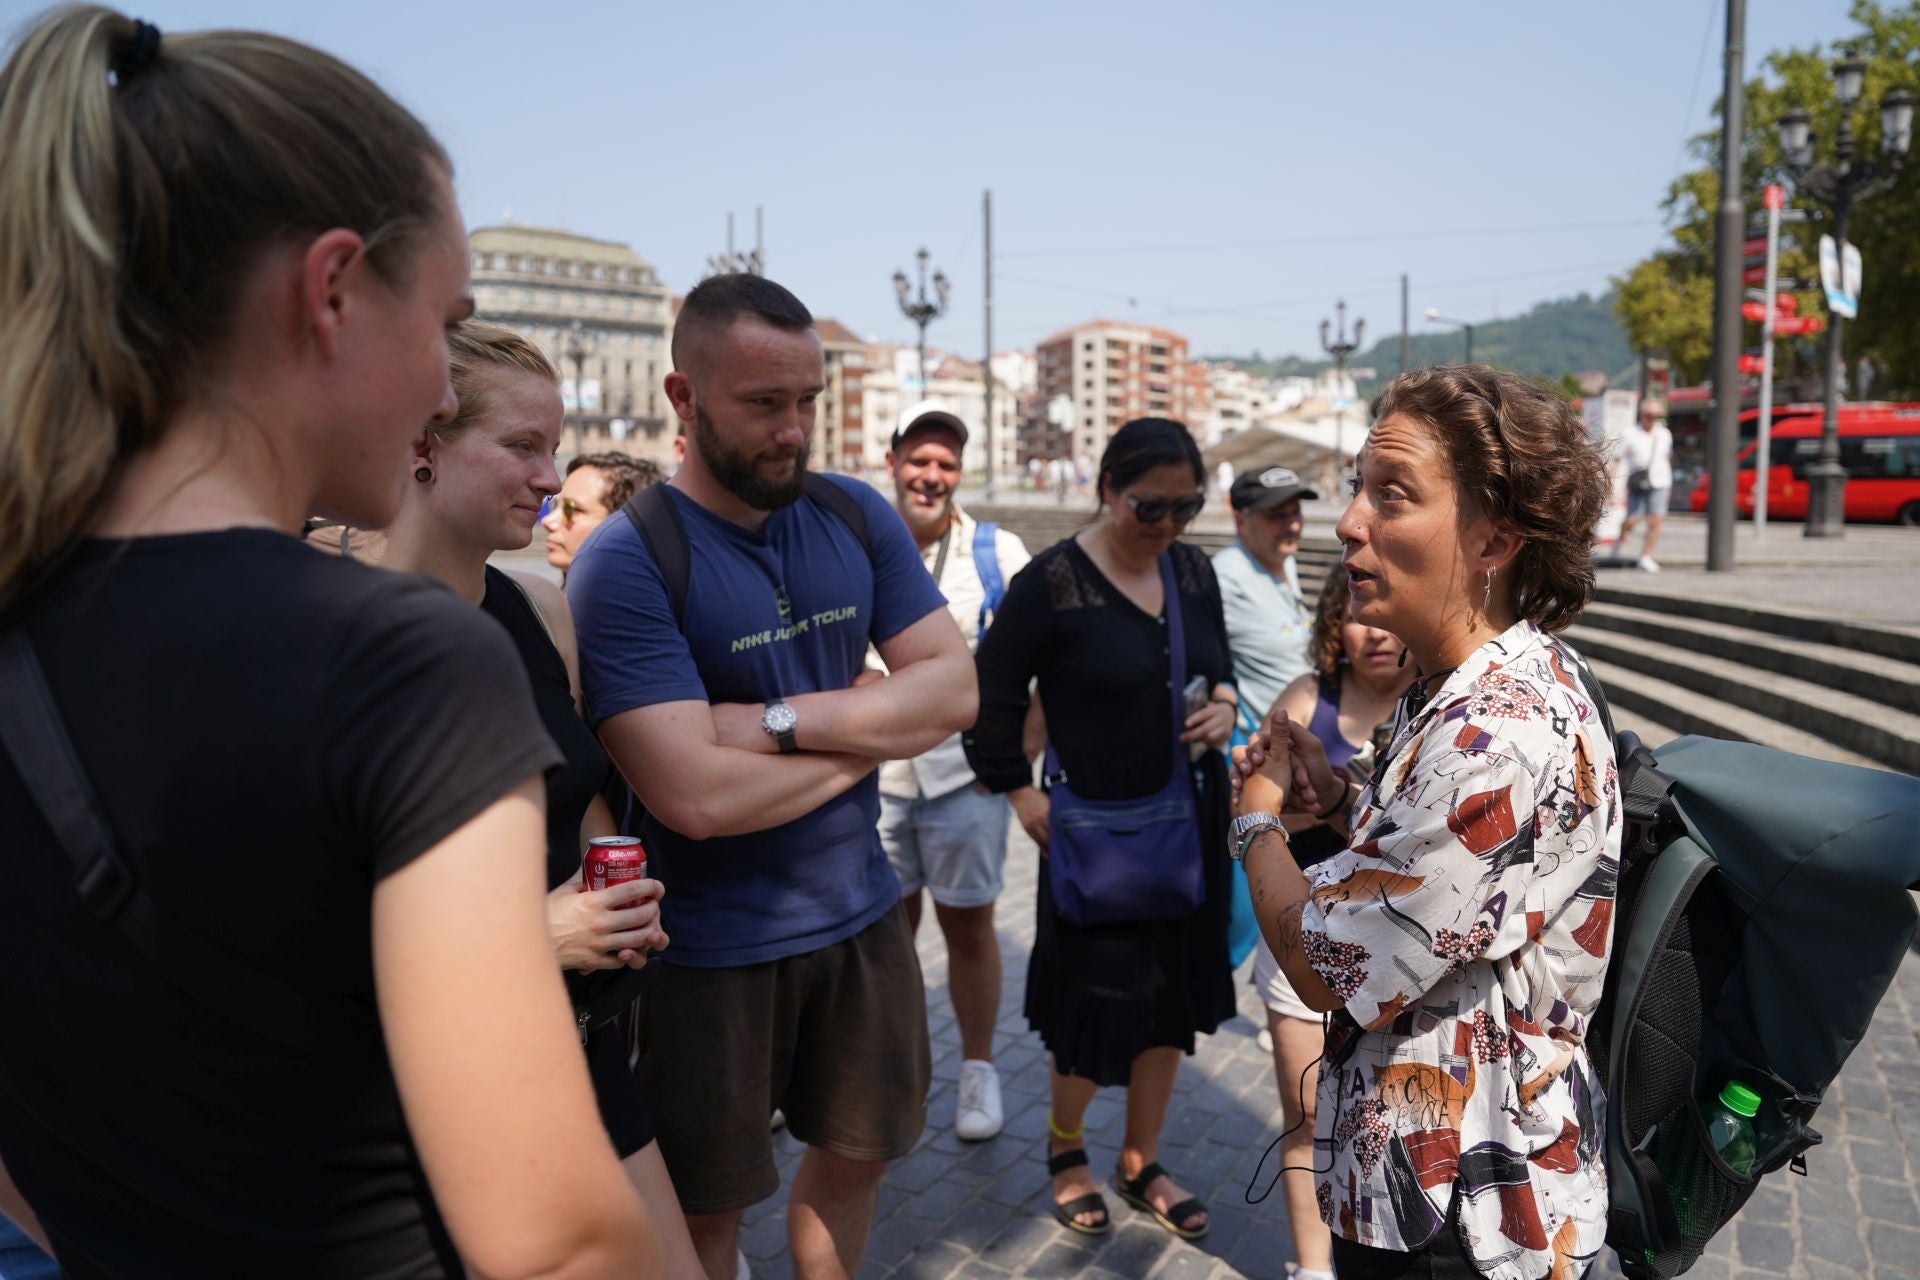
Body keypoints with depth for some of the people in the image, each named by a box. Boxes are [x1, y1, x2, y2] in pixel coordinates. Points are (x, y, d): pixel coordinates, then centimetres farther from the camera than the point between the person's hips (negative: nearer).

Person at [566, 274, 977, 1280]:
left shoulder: (856, 518, -1)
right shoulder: (625, 564, -19)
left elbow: (956, 688, -7)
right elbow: (696, 796, -27)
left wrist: (783, 721, -20)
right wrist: (872, 728, -14)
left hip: (863, 915, 5)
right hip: (713, 949, -5)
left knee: (854, 1156, 23)